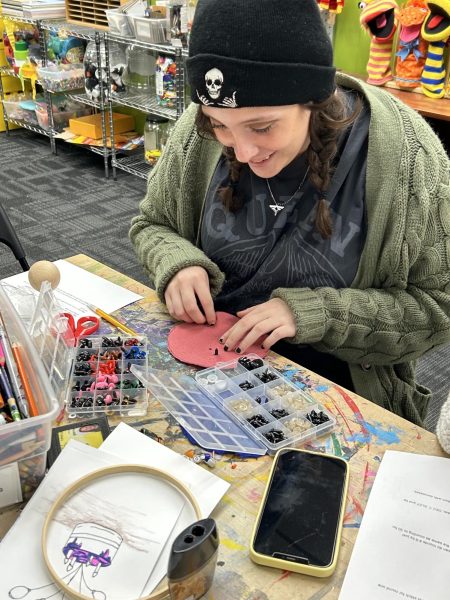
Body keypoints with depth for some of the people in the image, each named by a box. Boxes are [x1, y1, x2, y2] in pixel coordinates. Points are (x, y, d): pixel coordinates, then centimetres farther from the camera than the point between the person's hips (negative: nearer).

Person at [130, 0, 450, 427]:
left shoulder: (408, 157, -17)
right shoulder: (198, 133, -9)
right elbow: (151, 225, 6)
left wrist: (312, 313, -22)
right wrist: (178, 264, -16)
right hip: (206, 356, 3)